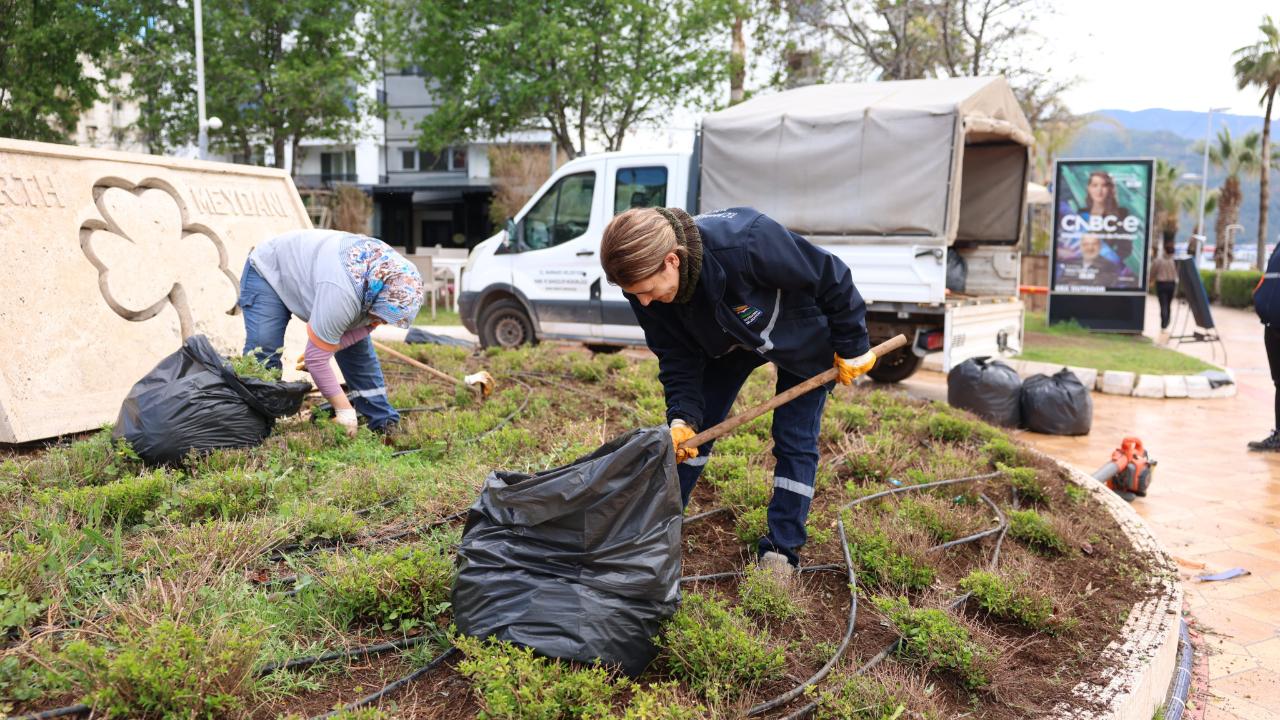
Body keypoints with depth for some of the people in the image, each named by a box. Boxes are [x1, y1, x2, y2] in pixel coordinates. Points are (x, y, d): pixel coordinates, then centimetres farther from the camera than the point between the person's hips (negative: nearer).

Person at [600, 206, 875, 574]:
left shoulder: (747, 241, -46)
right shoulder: (646, 282, -27)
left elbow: (832, 278, -30)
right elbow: (677, 356, -14)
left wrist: (851, 347, -18)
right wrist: (682, 417, -28)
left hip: (803, 338, -4)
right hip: (729, 339, 5)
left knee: (795, 442, -5)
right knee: (695, 430, 2)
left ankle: (782, 551, 8)